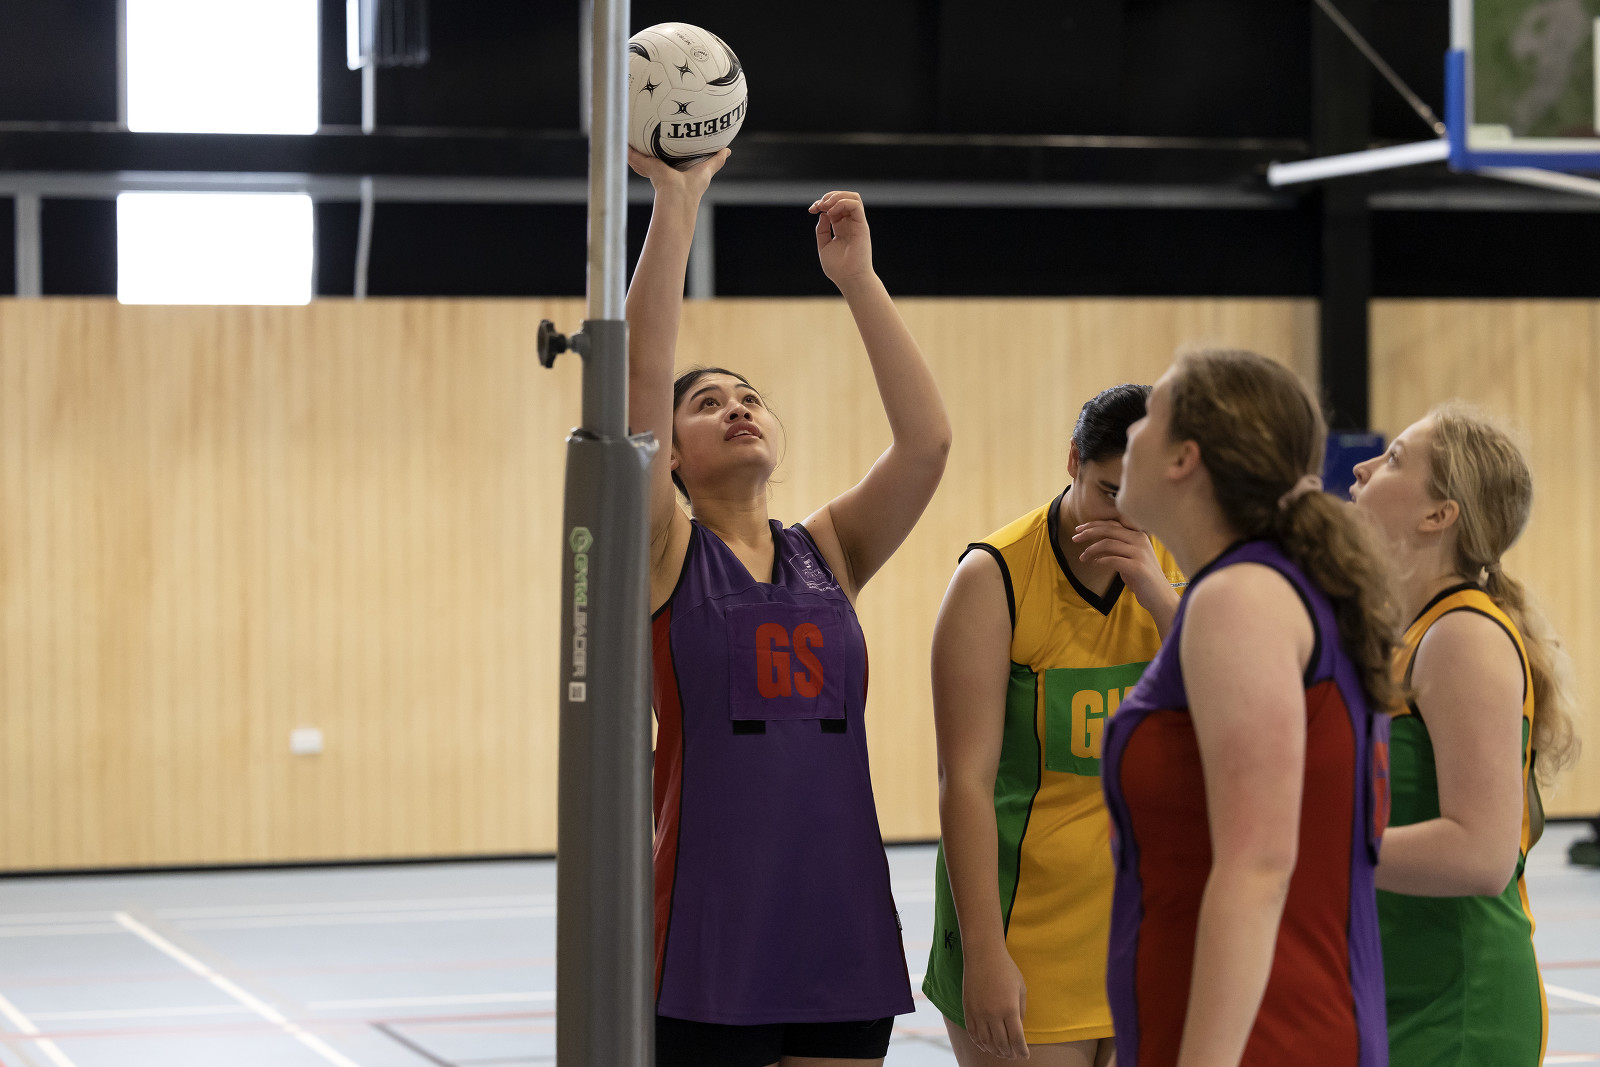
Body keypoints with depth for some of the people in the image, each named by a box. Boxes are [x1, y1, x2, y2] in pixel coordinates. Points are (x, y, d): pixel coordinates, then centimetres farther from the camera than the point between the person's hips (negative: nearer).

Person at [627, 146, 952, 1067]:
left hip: (844, 927, 4)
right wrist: (676, 202, -14)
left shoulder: (828, 552, 11)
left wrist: (856, 275, -3)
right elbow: (644, 376, -12)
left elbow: (927, 438, -2)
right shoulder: (664, 554, 0)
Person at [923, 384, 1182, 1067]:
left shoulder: (1171, 571, 5)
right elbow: (966, 777, -13)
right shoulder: (997, 577, -10)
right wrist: (983, 952, -19)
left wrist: (1163, 599, -15)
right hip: (1025, 929, -5)